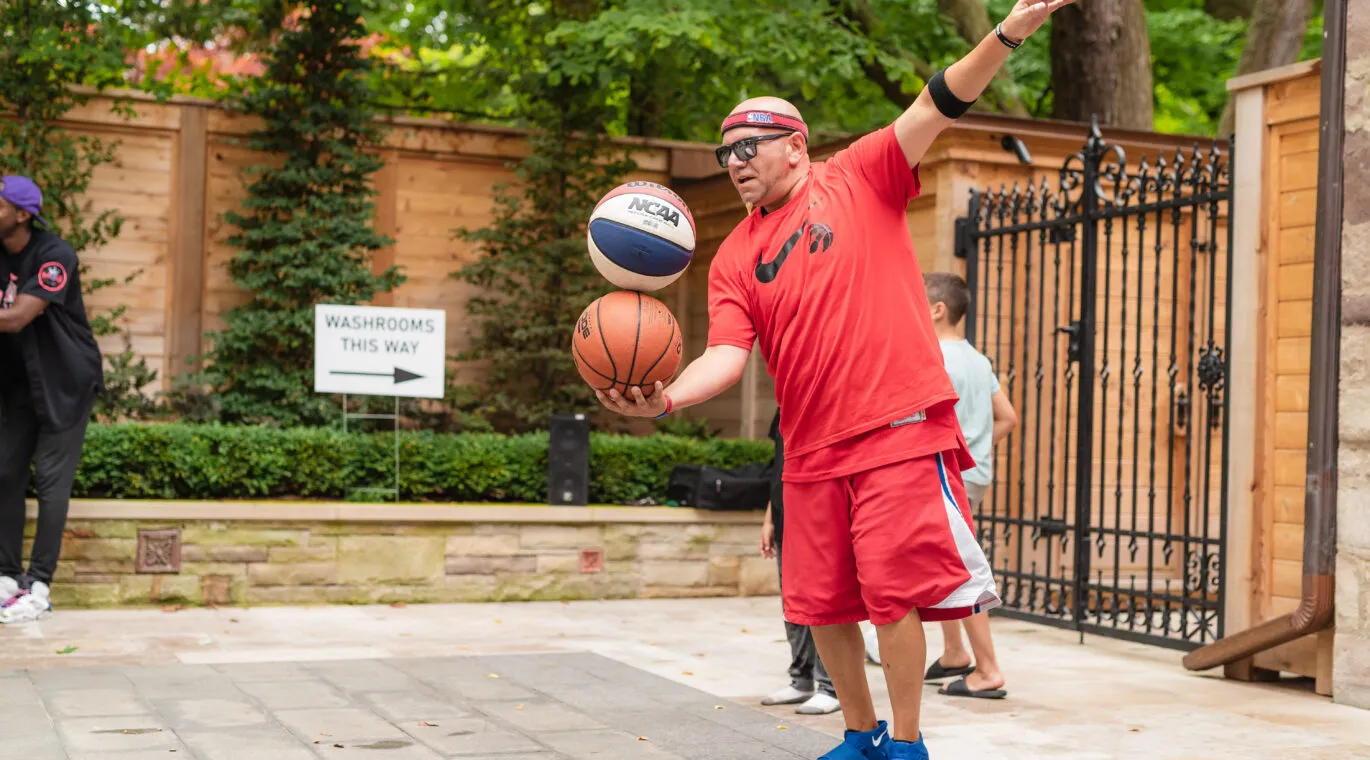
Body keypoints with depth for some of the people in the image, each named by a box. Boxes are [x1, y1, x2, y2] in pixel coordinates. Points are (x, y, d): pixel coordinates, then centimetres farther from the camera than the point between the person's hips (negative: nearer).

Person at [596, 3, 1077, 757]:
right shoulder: (734, 258, 10)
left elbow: (935, 108, -7)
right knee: (820, 603, 9)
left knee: (892, 590, -6)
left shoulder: (858, 179, 2)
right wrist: (669, 396, -22)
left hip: (899, 429, -5)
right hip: (812, 451, 5)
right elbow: (727, 354, -2)